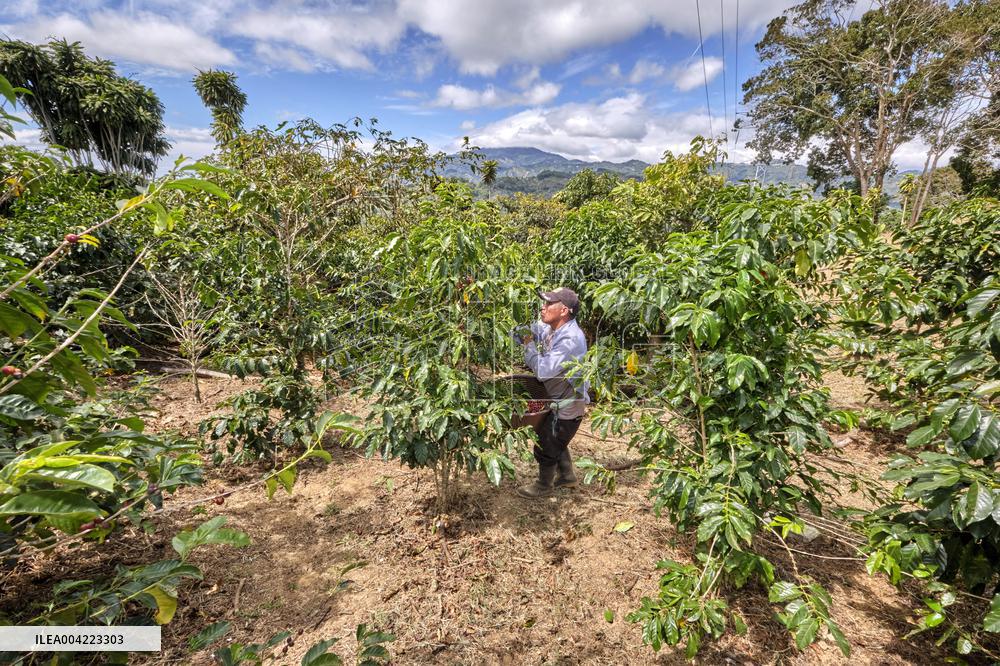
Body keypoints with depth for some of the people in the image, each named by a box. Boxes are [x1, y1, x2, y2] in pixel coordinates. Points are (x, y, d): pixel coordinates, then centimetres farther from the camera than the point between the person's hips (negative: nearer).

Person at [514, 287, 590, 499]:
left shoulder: (570, 339, -32)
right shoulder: (550, 328, -5)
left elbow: (542, 370, -34)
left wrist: (529, 344, -23)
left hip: (568, 405, -9)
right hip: (561, 400, 9)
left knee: (545, 447, 10)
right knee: (556, 441, 27)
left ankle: (544, 486, 34)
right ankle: (568, 476, 48)